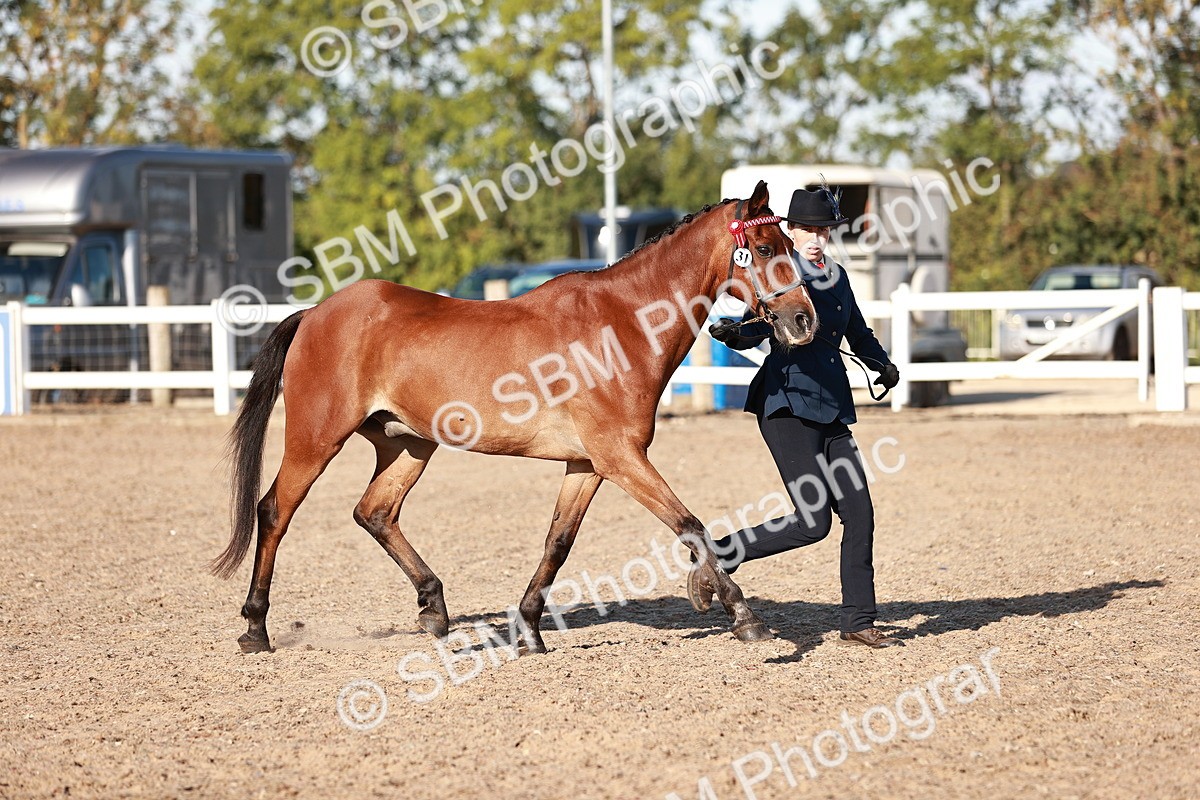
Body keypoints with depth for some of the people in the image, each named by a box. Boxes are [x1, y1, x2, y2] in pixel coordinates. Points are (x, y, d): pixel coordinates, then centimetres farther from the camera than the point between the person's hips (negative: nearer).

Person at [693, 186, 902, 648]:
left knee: (859, 514, 1)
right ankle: (716, 557, 2)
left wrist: (883, 364, 13)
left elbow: (858, 333, 30)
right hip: (787, 404, -7)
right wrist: (734, 333, -41)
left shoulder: (837, 277, 15)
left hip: (832, 408, 7)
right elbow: (758, 326, -20)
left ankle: (858, 623, 10)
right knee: (814, 520, -14)